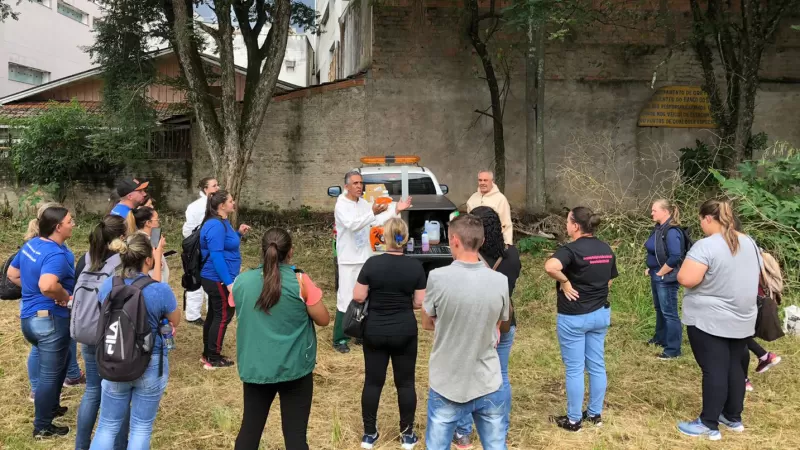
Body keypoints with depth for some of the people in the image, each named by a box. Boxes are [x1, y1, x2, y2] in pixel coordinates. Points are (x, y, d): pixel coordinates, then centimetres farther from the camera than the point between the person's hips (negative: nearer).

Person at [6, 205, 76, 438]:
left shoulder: (31, 245, 5)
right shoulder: (56, 255, -24)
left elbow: (12, 274, 17)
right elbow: (47, 286, -41)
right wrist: (65, 296, -23)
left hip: (29, 316, 10)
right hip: (50, 319, -10)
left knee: (59, 362, 27)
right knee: (49, 374, 4)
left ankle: (51, 407, 41)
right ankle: (42, 427, 16)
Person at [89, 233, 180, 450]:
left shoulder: (107, 285, -7)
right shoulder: (161, 290, -20)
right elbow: (176, 321, 0)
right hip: (151, 365, -3)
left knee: (108, 426, 16)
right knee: (141, 428, 11)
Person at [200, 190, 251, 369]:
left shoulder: (222, 222, 11)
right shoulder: (216, 225, -21)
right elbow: (216, 255, -27)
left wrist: (239, 234, 7)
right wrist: (228, 282, -28)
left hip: (214, 278, 11)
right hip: (219, 279, -11)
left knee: (214, 315, 16)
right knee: (223, 316, -2)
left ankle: (208, 354, 27)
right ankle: (213, 359, 7)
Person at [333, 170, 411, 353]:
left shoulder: (364, 203, 8)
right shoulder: (341, 205, -14)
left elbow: (377, 221, 3)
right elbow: (352, 224, -29)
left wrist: (396, 210, -8)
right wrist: (373, 212, -40)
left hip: (365, 257, 7)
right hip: (349, 260, -7)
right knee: (346, 298, -4)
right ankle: (339, 339, 5)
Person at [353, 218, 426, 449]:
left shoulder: (372, 263, -10)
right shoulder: (416, 266, -8)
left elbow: (358, 297, -9)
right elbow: (420, 303, -7)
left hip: (375, 331, 0)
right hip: (405, 331, 0)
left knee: (373, 381, 10)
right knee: (405, 382, 10)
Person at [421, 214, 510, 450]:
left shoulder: (438, 277, -16)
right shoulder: (500, 281, -9)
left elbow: (427, 323, 1)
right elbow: (495, 330, 6)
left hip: (447, 386, -2)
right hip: (488, 386, 2)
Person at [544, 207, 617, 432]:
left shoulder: (571, 249, -19)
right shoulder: (606, 249, 5)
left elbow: (550, 267, -38)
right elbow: (609, 282, 13)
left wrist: (565, 281, -22)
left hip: (574, 317, -7)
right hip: (601, 313, 7)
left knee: (574, 369, 4)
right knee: (597, 365, 16)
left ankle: (574, 420, 15)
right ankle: (595, 414, 28)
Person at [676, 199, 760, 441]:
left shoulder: (706, 246, -20)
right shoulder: (749, 243, 6)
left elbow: (686, 279, -27)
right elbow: (756, 276, 17)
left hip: (709, 320, -7)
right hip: (741, 319, 8)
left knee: (714, 370, -3)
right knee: (735, 367, 16)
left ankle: (709, 425, 4)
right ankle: (733, 418, 26)